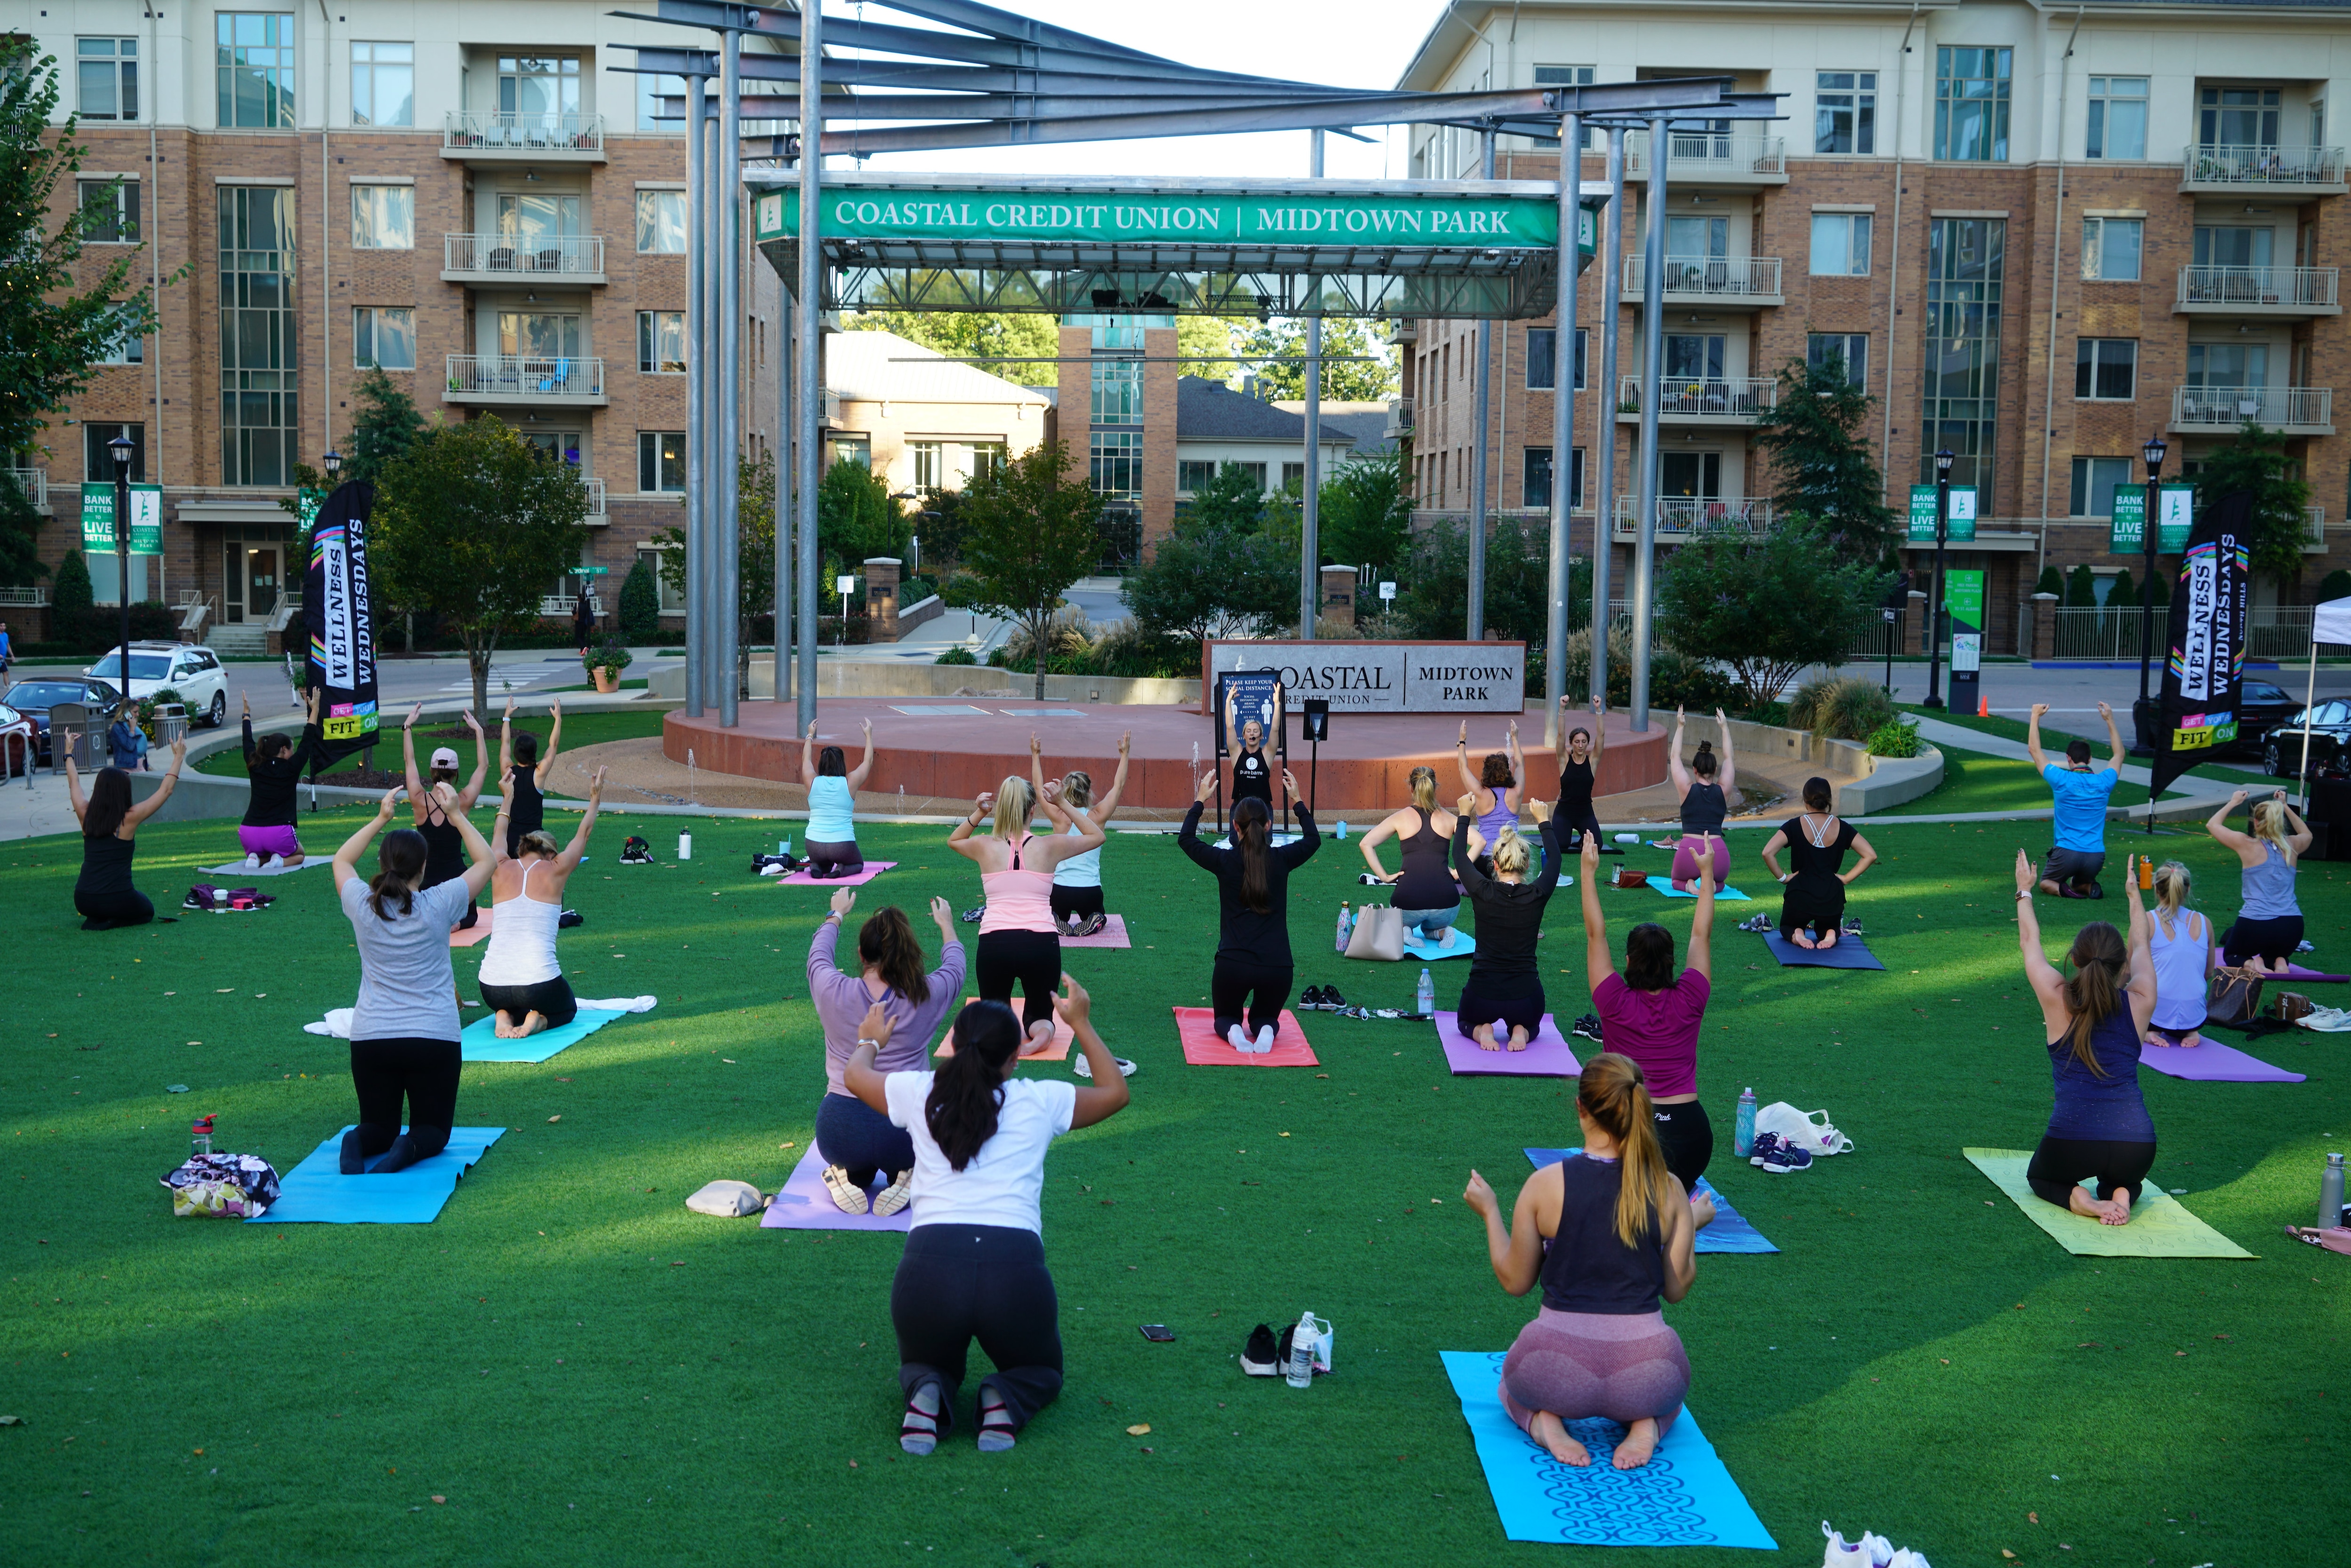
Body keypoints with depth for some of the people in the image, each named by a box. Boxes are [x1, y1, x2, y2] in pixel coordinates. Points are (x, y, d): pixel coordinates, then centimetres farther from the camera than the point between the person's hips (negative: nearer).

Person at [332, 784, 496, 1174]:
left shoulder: (362, 906, -2)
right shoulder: (438, 905, -8)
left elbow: (341, 860, 21)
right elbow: (486, 860, 8)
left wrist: (380, 818, 20)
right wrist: (457, 814, 13)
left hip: (370, 1039, 2)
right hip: (434, 1039, -2)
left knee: (379, 1127, 18)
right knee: (434, 1129, 12)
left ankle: (358, 1144, -17)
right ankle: (410, 1149, -24)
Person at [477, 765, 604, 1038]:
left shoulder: (501, 869, 9)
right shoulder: (555, 871, 2)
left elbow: (499, 833, 31)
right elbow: (584, 833, 18)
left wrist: (508, 798, 47)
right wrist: (595, 800, 33)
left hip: (492, 986, 3)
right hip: (539, 983, -3)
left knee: (504, 1003, 38)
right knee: (568, 1009, 30)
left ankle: (505, 1017, 3)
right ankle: (539, 1021, -2)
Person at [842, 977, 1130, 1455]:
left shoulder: (921, 1093, 14)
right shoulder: (1041, 1100, 12)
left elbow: (854, 1074, 36)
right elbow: (1115, 1092, 33)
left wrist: (871, 1041, 57)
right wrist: (1082, 1025, 43)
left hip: (930, 1262, 1)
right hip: (1015, 1267, -1)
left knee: (925, 1361, 32)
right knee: (1042, 1372, 30)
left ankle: (927, 1396, -4)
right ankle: (1006, 1401, -5)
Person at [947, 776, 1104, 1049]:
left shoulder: (985, 847, 5)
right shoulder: (1049, 846, 3)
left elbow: (953, 840, 31)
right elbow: (1097, 836, 22)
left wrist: (978, 814, 17)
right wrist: (1062, 804, 16)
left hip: (994, 943, 0)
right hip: (1041, 943, 0)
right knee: (1040, 1015, 20)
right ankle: (1042, 1032, -18)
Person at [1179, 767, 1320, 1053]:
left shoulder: (1224, 861, -2)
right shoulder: (1281, 860, 0)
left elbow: (1185, 839, 17)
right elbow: (1313, 839, 23)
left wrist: (1200, 800, 23)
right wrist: (1297, 800, 27)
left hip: (1232, 965, -1)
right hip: (1277, 967, 1)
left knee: (1225, 1017, 25)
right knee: (1265, 1018, 27)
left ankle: (1233, 1031, -12)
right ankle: (1265, 1031, -10)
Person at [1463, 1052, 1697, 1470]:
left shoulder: (1544, 1185, -8)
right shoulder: (1668, 1189, -4)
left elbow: (1515, 1281, 3)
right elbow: (1677, 1288, 5)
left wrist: (1490, 1212, 17)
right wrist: (1693, 1225, 21)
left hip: (1557, 1371, -1)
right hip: (1645, 1381, 1)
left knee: (1515, 1386, 36)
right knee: (1667, 1392, 39)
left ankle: (1544, 1421, 2)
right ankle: (1646, 1425, 4)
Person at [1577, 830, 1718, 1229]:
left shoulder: (1616, 1004, -8)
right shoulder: (1689, 1001, -2)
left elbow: (1596, 935, -1)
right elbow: (1701, 935, 9)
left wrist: (1589, 872, 4)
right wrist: (1707, 873, 19)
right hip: (1691, 1130, 4)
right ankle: (1689, 1205, -2)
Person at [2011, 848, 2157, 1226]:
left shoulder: (2057, 1001, 1)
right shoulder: (2140, 1003, 6)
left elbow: (2030, 942, 18)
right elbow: (2140, 945, 25)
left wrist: (2025, 891, 34)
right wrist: (2134, 894, 42)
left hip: (2071, 1141, -2)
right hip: (2135, 1143, 2)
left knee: (2039, 1176, 30)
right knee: (2126, 1176, 36)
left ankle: (2076, 1197, -2)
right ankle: (2120, 1194, 2)